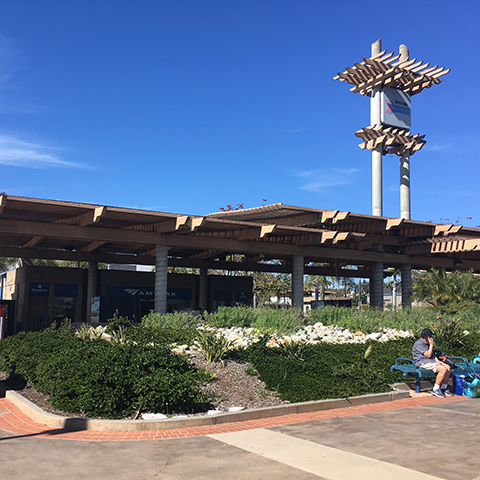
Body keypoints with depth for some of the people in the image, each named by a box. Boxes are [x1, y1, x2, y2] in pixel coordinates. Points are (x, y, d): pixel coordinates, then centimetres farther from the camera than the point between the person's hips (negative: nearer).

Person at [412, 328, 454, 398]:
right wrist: (431, 344, -12)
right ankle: (435, 390, -17)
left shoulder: (427, 343, 18)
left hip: (431, 361, 10)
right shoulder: (419, 343, -15)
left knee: (448, 367, -7)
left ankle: (444, 388, 2)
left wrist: (437, 360, 2)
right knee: (443, 369, -25)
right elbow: (428, 355, -19)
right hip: (423, 363, -10)